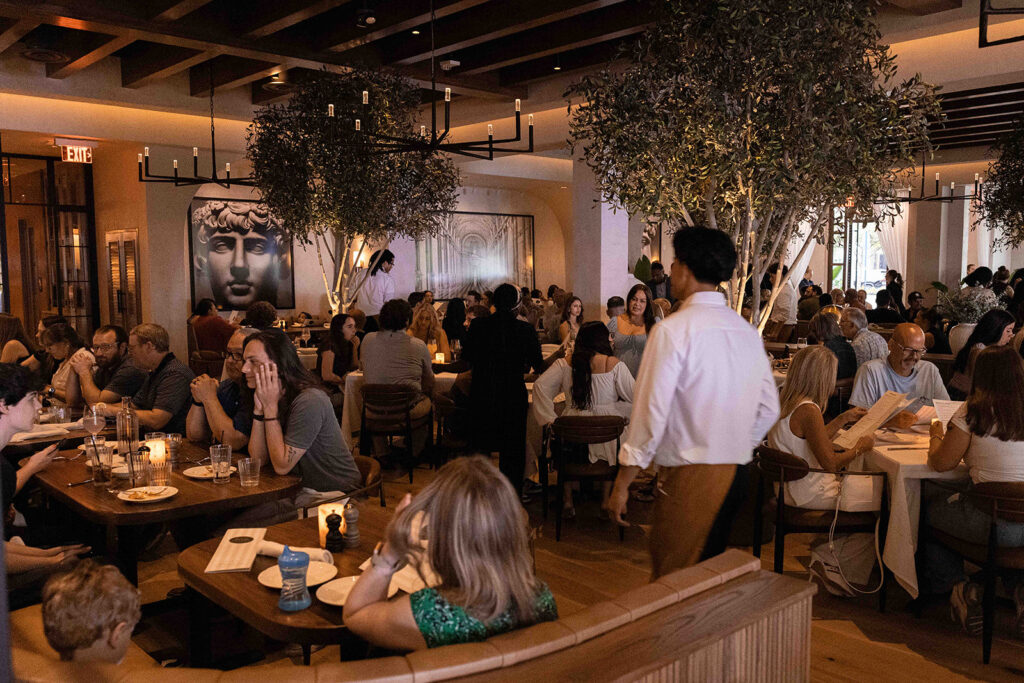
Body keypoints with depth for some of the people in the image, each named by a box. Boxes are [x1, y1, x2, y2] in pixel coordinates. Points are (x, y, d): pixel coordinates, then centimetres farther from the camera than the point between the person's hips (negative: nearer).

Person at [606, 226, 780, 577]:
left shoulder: (673, 330, -14)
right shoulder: (748, 331, 8)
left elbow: (651, 412, -16)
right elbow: (768, 409, 13)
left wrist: (622, 483, -9)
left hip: (690, 475, -8)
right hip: (736, 473, 8)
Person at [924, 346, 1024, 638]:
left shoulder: (973, 412, -11)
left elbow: (940, 463, -6)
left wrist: (937, 436, 13)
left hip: (994, 524, -5)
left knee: (930, 510, 22)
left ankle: (959, 586, 15)